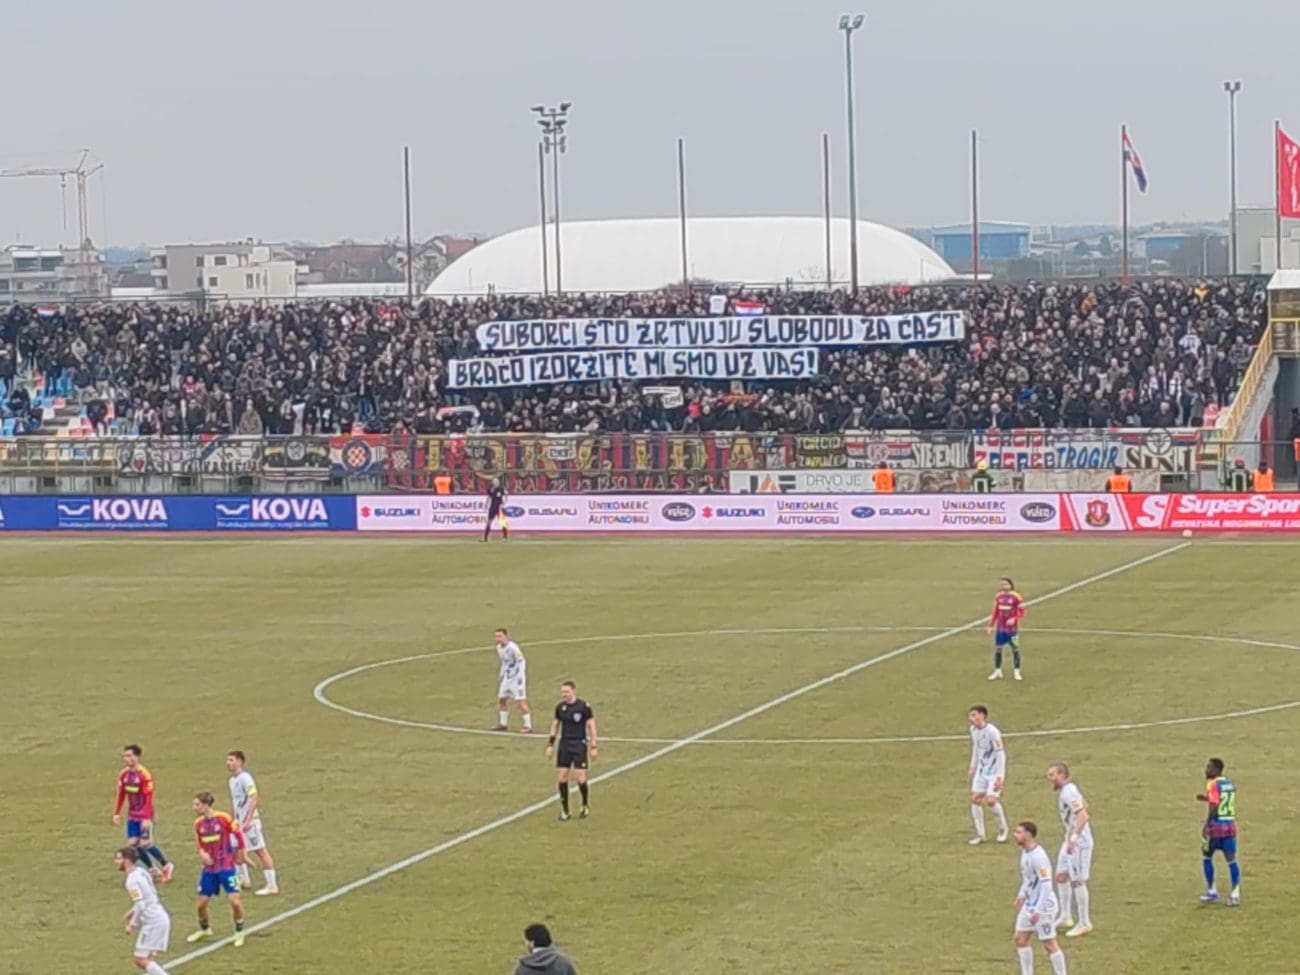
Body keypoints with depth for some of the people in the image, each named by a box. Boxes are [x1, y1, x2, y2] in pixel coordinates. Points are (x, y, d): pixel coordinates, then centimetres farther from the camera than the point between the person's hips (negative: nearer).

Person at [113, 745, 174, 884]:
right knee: (133, 843, 1)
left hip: (144, 816, -7)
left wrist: (147, 819, -23)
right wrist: (116, 814, 8)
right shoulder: (124, 775, 3)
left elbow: (148, 798, -18)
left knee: (145, 843, -9)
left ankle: (166, 865, 14)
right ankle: (154, 870, 16)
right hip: (132, 816, 7)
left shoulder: (144, 775, -17)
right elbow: (121, 795, 12)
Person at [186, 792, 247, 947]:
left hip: (226, 867, -4)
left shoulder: (223, 819, -13)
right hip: (209, 869, 5)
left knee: (235, 900, -12)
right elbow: (199, 844, 11)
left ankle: (239, 932, 10)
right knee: (201, 903, 5)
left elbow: (238, 834, -2)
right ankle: (204, 930, 33)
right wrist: (202, 853, -10)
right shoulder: (198, 824, 1)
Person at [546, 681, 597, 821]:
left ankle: (586, 805, 16)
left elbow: (591, 726, -4)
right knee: (562, 777, -1)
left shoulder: (584, 706, -9)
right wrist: (550, 744, 11)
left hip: (579, 744, -4)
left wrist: (593, 746, -7)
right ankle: (564, 810, 10)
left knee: (580, 777, -9)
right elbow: (555, 725, 15)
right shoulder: (560, 707, 4)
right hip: (564, 744, 4)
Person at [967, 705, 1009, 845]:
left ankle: (1003, 829, 10)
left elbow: (1000, 754, -20)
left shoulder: (992, 731, -22)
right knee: (975, 799, -1)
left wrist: (1000, 777, -22)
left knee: (991, 800, -15)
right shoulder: (973, 730, 1)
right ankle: (980, 835, 9)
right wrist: (973, 767, 18)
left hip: (994, 771, -7)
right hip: (981, 770, 7)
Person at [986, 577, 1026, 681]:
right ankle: (997, 671, 14)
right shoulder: (998, 597, 6)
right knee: (997, 649, 4)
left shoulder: (1016, 597, -10)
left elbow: (1021, 613, -8)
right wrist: (991, 625, 12)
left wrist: (1014, 619, -25)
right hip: (1000, 628, 4)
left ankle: (1016, 672, 10)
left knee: (1015, 649, 2)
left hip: (1012, 629, -4)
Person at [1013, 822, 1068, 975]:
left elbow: (1046, 885, -26)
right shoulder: (1025, 851, 5)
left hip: (1043, 906, -9)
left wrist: (1038, 911, -26)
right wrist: (1021, 895, 17)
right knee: (1020, 939, 10)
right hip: (1029, 904, 10)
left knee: (1049, 944, 0)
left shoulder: (1038, 856, -25)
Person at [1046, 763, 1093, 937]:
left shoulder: (1068, 792, -20)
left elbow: (1083, 815, -28)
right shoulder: (1065, 790, 10)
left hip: (1079, 842, -10)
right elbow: (1084, 805, 24)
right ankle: (1064, 917, 24)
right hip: (1070, 840, 10)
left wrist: (1073, 838, -33)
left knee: (1078, 881, -4)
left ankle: (1084, 923, 5)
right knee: (1061, 876, 14)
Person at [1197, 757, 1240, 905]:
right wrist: (1207, 799, 20)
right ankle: (1235, 894, -5)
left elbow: (1213, 807, -18)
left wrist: (1206, 825, -17)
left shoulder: (1213, 784, -11)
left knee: (1206, 857, 11)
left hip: (1216, 826, -6)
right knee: (1231, 860, 2)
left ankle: (1211, 892, 14)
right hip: (1230, 825, 6)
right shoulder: (1230, 784, 12)